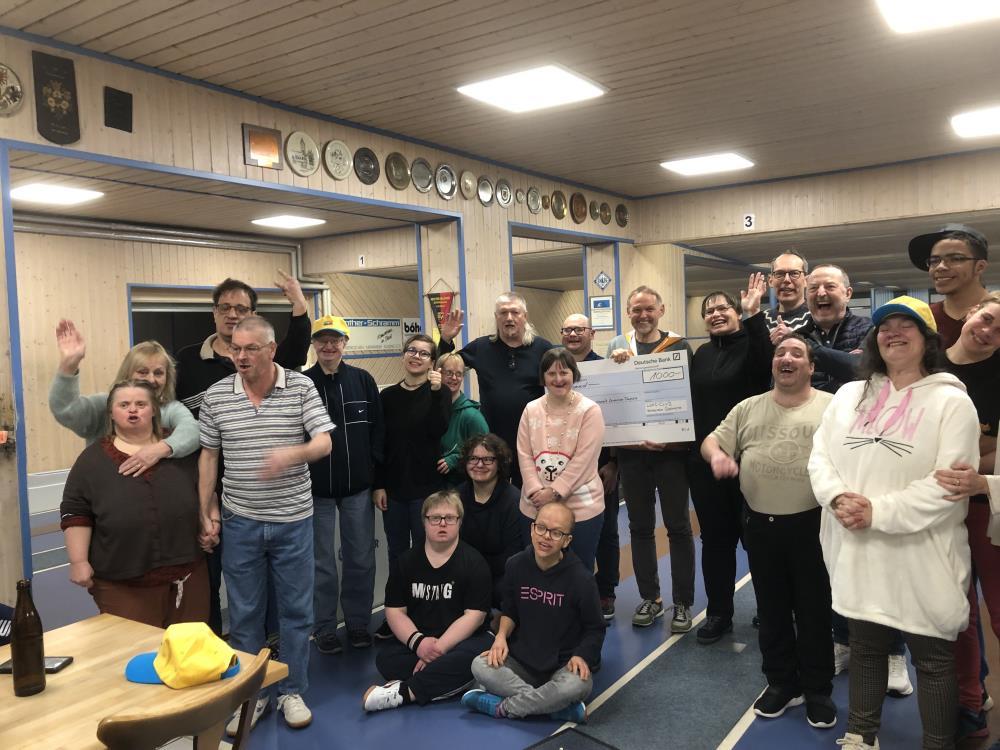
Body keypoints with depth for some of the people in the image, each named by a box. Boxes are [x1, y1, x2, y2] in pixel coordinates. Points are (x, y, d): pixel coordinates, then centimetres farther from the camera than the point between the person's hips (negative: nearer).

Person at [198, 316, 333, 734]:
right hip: (240, 522, 1)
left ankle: (292, 691, 26)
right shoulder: (216, 396, 0)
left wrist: (291, 454, -32)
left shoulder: (302, 387, -6)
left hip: (293, 519, -1)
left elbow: (324, 442, -11)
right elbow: (208, 456, 7)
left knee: (295, 609, 9)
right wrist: (206, 512, 5)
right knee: (244, 612, 11)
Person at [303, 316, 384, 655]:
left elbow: (378, 431, 3)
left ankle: (358, 623, 26)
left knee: (361, 559, 10)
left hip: (358, 487, 1)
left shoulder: (363, 381, 2)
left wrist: (376, 478, -2)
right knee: (322, 562, 10)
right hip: (316, 490, -1)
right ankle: (324, 627, 24)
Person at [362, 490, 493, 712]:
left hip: (460, 641, -2)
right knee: (386, 659, -26)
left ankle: (403, 692, -31)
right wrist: (418, 641, -17)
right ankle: (447, 682, -25)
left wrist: (439, 647, -19)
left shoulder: (474, 563, -4)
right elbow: (394, 611, 1)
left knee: (476, 653, -35)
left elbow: (474, 615, -10)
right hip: (417, 640, 2)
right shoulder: (405, 562, 6)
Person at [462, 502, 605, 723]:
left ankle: (501, 707, -16)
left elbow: (595, 629, -1)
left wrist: (581, 656, -19)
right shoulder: (516, 565, -4)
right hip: (520, 661, 3)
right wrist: (501, 635, -9)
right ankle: (562, 708, -21)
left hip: (563, 665, -3)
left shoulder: (582, 579, -13)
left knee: (578, 685, -37)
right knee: (480, 666, -25)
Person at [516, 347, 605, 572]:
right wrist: (536, 491, -12)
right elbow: (524, 455, 0)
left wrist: (554, 492, -17)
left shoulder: (589, 411, -7)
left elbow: (583, 459, -14)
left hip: (581, 509, -3)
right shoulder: (531, 410, 6)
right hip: (534, 508, 4)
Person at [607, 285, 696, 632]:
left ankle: (683, 602, 17)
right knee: (640, 526, 11)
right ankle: (649, 598, 24)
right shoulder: (617, 345, 7)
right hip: (631, 448, 3)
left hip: (670, 446, -2)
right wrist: (616, 364, -12)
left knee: (678, 525, 5)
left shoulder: (678, 344, -1)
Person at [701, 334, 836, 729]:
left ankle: (818, 689, 27)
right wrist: (717, 454, -14)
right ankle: (781, 682, 32)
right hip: (760, 524, 3)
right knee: (771, 608, 15)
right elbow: (712, 440, 9)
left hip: (811, 524, -3)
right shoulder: (748, 408, 9)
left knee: (814, 610, 9)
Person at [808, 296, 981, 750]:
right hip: (856, 552, 5)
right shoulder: (849, 394, 8)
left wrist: (877, 512, -21)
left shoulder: (951, 401, -8)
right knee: (865, 648, 20)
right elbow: (819, 455, 6)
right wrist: (837, 497, -13)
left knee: (932, 661, 10)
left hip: (919, 561, -4)